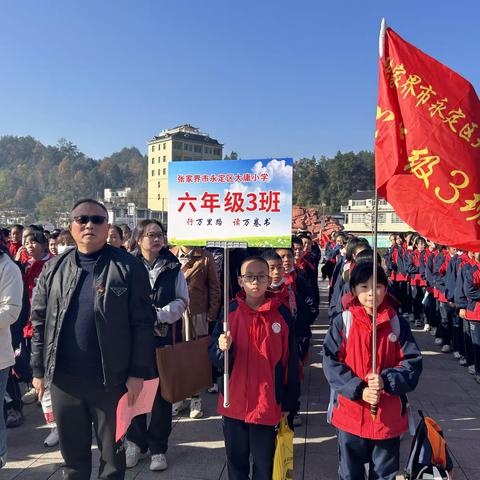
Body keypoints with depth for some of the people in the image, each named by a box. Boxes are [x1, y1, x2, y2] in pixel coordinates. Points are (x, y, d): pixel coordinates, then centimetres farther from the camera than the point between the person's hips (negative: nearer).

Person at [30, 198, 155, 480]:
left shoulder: (128, 267, -8)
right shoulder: (54, 268, 5)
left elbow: (142, 323, -9)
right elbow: (39, 320, 9)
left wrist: (138, 373, -11)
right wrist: (39, 369, 7)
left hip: (111, 379, -3)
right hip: (62, 378, 4)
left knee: (113, 452, 15)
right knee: (72, 452, 21)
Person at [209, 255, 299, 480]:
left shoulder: (281, 313, -7)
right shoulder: (230, 311, -4)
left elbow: (290, 361, -1)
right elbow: (214, 357, -2)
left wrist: (289, 402, 2)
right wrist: (223, 348, -24)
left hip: (268, 404, -1)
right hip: (234, 402, 1)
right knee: (236, 461, 17)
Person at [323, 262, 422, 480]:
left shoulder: (398, 323, -3)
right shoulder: (342, 322, -8)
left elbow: (413, 364, -5)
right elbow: (331, 363, -10)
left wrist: (385, 381, -21)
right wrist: (359, 390, -20)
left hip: (389, 415, 1)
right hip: (350, 411, 0)